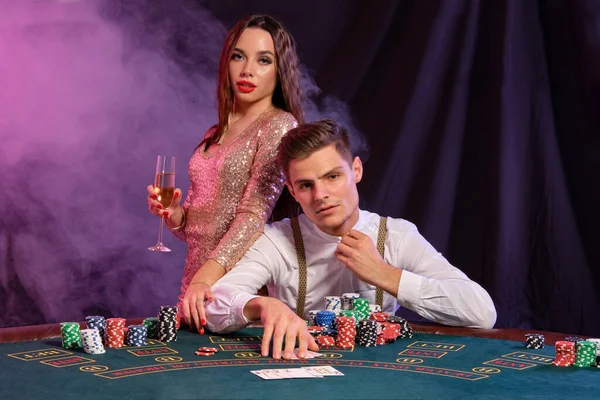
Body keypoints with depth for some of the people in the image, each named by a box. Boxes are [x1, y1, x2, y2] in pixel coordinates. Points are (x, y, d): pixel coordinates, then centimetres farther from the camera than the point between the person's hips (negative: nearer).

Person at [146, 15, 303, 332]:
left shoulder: (279, 126, -7)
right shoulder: (215, 135, 13)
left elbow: (253, 216, -18)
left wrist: (205, 278, -28)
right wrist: (172, 213, -2)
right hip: (198, 285, 6)